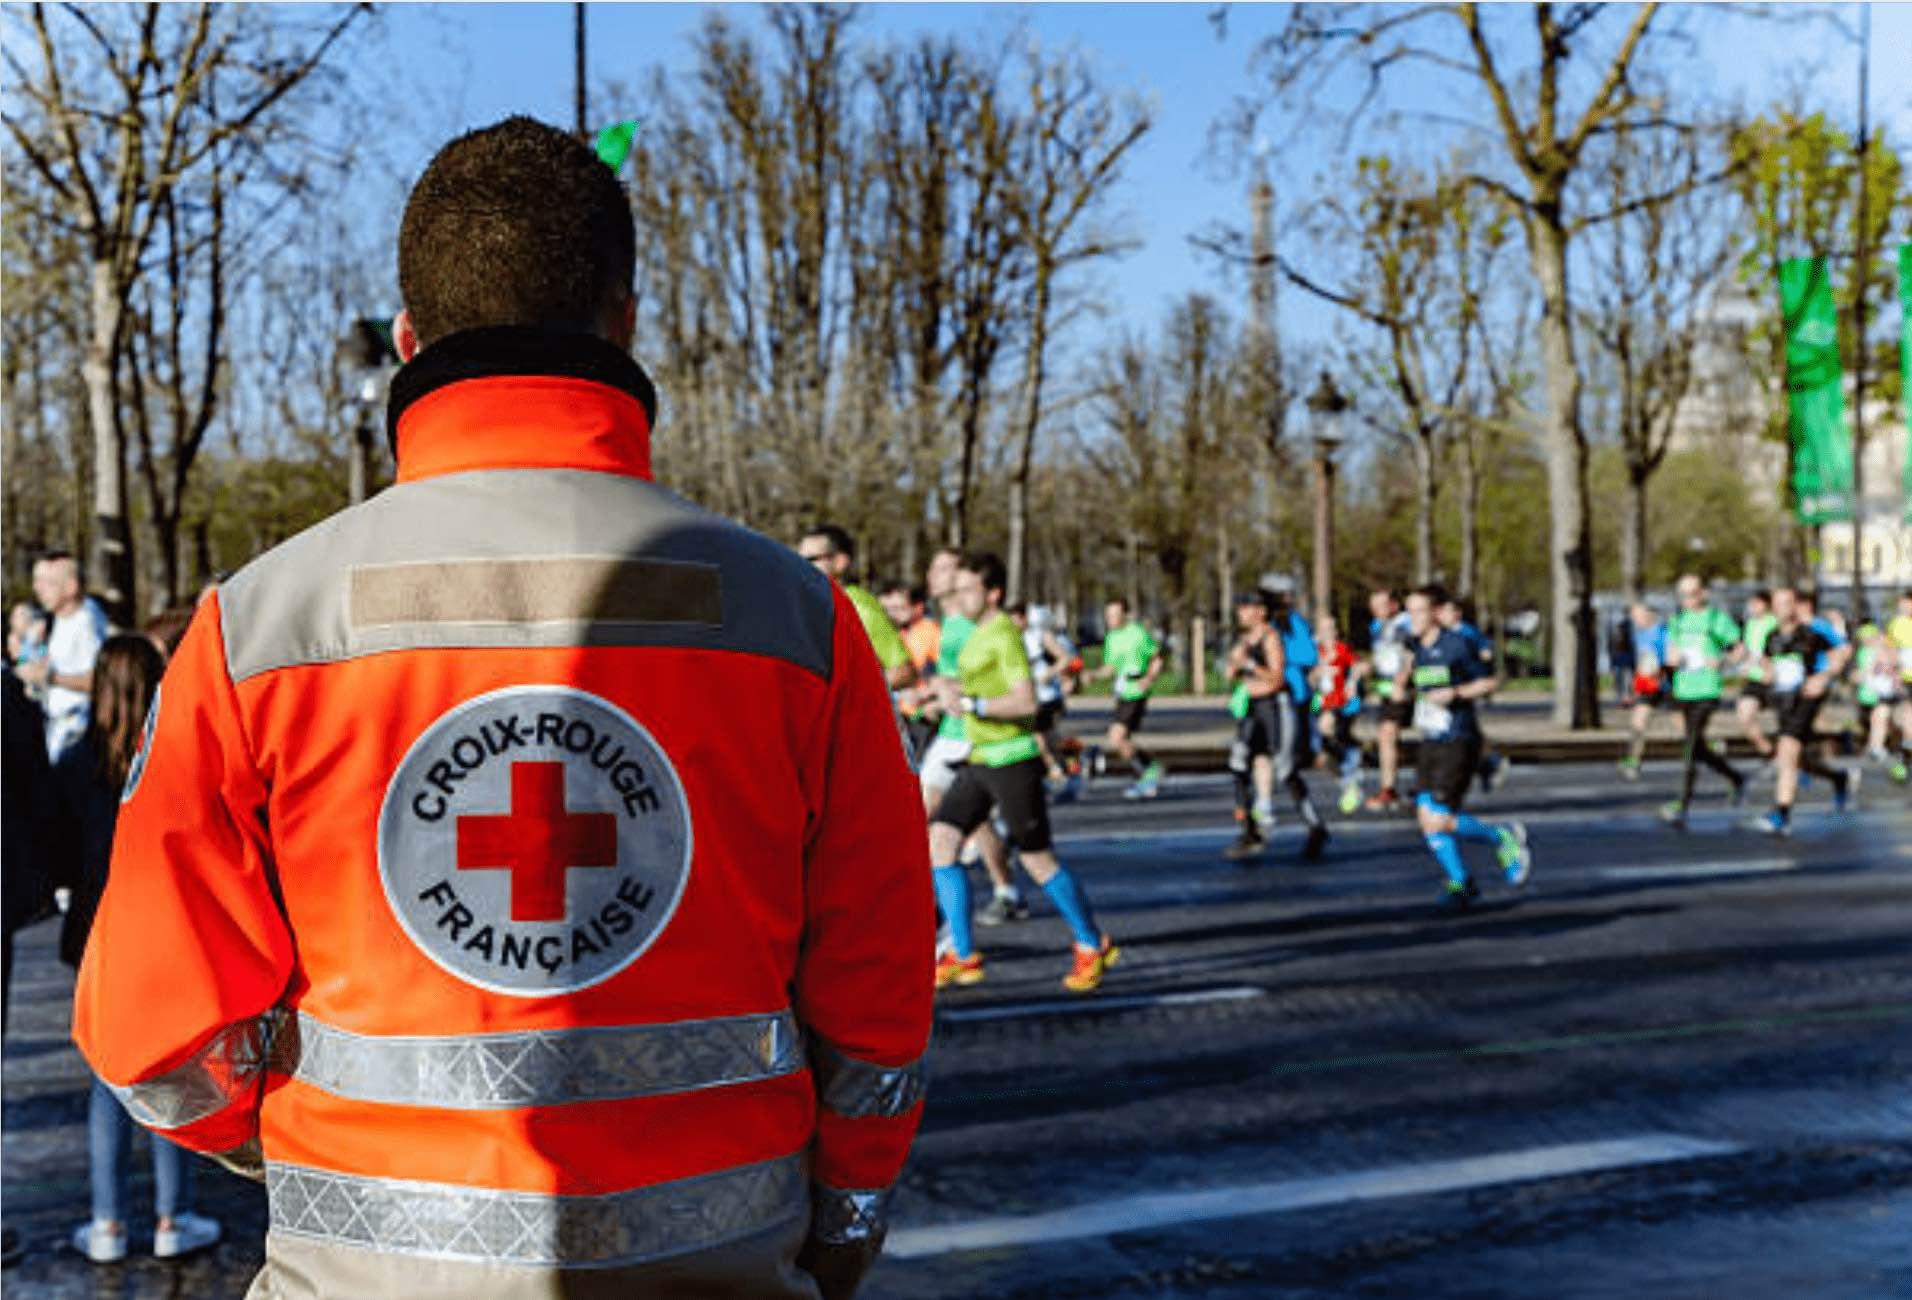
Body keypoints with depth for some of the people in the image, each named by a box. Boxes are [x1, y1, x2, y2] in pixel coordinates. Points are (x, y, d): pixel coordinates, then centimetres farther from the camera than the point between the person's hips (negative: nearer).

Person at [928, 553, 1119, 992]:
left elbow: (1026, 701, -22)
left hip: (1012, 760, -9)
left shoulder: (1005, 634, -14)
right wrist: (955, 687, 16)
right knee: (939, 841, -1)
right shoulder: (979, 634, 15)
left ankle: (1093, 946, 17)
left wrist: (971, 704, -24)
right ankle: (962, 956, 3)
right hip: (980, 760, 9)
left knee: (1038, 860, -2)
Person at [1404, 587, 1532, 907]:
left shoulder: (1457, 645, -11)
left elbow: (1490, 681, -7)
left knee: (1439, 820, -13)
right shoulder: (1418, 648, 10)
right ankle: (1461, 882, 14)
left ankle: (1504, 838, 9)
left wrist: (1454, 693, -19)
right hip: (1430, 744, 7)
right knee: (1426, 818, -1)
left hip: (1459, 743, -7)